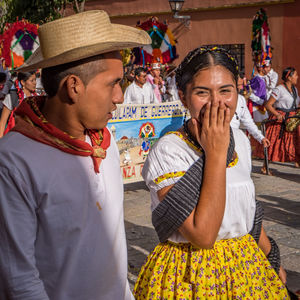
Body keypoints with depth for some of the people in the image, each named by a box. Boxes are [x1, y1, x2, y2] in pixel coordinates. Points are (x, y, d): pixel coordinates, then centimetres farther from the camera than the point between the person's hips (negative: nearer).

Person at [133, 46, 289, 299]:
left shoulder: (240, 140, 0)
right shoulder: (168, 151, -20)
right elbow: (203, 236, -28)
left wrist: (271, 258, 18)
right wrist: (215, 153, -26)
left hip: (247, 268, 6)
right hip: (191, 275, -6)